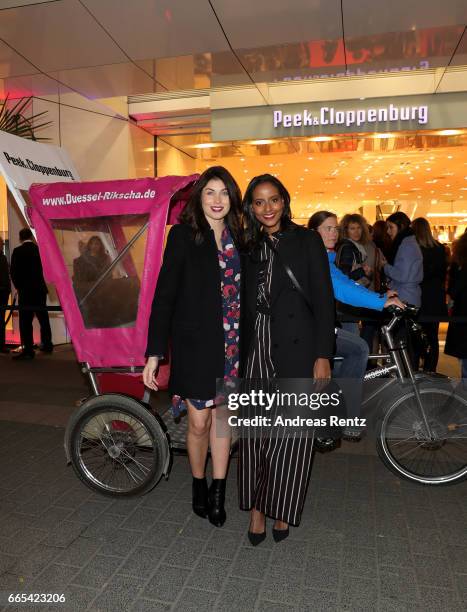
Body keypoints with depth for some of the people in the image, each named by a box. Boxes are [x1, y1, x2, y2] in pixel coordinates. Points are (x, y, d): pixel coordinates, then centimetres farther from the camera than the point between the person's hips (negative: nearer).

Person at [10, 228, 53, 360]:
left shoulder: (17, 251, -8)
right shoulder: (39, 249, 2)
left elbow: (14, 272, -7)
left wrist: (19, 287, 7)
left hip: (25, 291, -5)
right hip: (40, 289, 5)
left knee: (25, 321, -2)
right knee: (43, 318, 16)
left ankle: (28, 350, -3)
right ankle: (47, 345, 26)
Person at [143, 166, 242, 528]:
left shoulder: (237, 238, 8)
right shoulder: (183, 235, -4)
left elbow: (242, 291, 9)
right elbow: (165, 293, -8)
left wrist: (245, 343, 3)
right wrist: (154, 352, -11)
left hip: (230, 343, 4)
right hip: (194, 342, -3)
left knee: (222, 417, 11)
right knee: (199, 422, 5)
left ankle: (218, 494, 27)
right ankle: (199, 487, 31)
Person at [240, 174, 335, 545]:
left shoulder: (307, 242, 0)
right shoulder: (250, 249, 11)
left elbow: (324, 302, -4)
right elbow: (245, 304, 12)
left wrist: (323, 356, -10)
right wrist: (240, 353, 8)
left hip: (296, 351, -3)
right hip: (256, 351, 4)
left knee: (291, 435, 5)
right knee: (255, 433, 7)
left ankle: (282, 511, 23)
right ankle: (256, 508, 22)